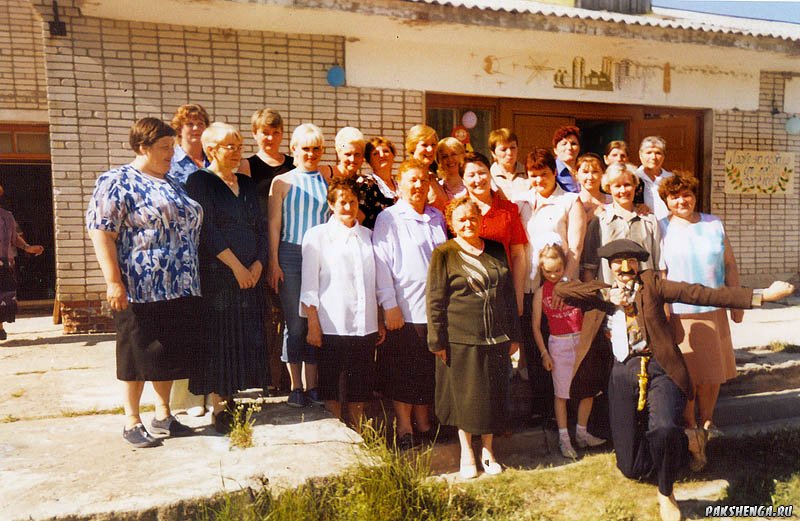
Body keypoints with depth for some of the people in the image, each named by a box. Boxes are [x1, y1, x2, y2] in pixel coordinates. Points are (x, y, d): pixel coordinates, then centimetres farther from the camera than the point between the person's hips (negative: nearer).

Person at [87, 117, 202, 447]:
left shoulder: (173, 184, 16)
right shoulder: (117, 182, -6)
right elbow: (101, 232, -13)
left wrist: (192, 279, 18)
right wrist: (113, 281, -20)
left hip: (179, 288, 7)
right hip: (140, 289, -7)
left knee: (171, 354, 13)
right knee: (139, 354, 4)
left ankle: (163, 415, 27)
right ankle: (132, 422, 19)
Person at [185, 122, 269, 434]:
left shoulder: (247, 184, 16)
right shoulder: (199, 181, -3)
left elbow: (261, 227, 13)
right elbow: (206, 229, -12)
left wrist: (258, 263, -2)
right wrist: (236, 266, -14)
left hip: (250, 275, 6)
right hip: (216, 274, -6)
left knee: (244, 339, 7)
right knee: (217, 339, -3)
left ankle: (230, 399, 20)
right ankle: (218, 406, 6)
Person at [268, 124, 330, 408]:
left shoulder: (329, 181, 11)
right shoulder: (282, 182, 7)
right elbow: (274, 224, 3)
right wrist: (273, 262, -4)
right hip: (290, 256, -1)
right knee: (294, 323, 1)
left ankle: (311, 386, 15)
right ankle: (295, 387, 13)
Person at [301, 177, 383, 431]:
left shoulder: (368, 236, 14)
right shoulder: (317, 235, 2)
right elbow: (309, 284, -1)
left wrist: (381, 322, 12)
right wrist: (313, 324, -7)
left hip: (365, 324, 4)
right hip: (332, 324, -4)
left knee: (360, 386, 10)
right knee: (332, 386, 4)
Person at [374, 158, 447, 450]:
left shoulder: (437, 218, 14)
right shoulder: (388, 218, -4)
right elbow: (381, 264, -8)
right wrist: (389, 306, -13)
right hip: (404, 310, -5)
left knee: (430, 370, 12)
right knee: (403, 370, 3)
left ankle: (423, 424, 26)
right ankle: (403, 427, 16)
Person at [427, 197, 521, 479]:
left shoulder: (496, 251, 10)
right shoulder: (444, 254, -3)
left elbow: (510, 294, 15)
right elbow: (435, 300, -5)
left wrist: (514, 335, 13)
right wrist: (437, 341, -8)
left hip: (496, 339, 4)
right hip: (461, 339, -4)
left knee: (493, 395, 11)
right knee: (465, 395, 7)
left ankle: (488, 450, 29)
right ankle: (466, 453, 25)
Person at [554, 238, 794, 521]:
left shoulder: (651, 284, 7)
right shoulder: (600, 295, 12)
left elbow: (698, 293, -2)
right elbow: (560, 289, 0)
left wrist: (761, 295, -11)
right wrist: (606, 294, -6)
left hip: (659, 370, -2)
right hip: (623, 374, 2)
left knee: (664, 429, -33)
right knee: (632, 467, 2)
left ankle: (665, 495, -2)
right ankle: (677, 442, 36)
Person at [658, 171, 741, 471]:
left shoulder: (713, 225, 10)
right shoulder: (661, 228, 0)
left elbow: (729, 265, 12)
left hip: (713, 312, 4)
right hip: (679, 313, -3)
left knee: (712, 370, 10)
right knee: (685, 372, -2)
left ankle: (705, 426, 28)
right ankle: (690, 434, 8)